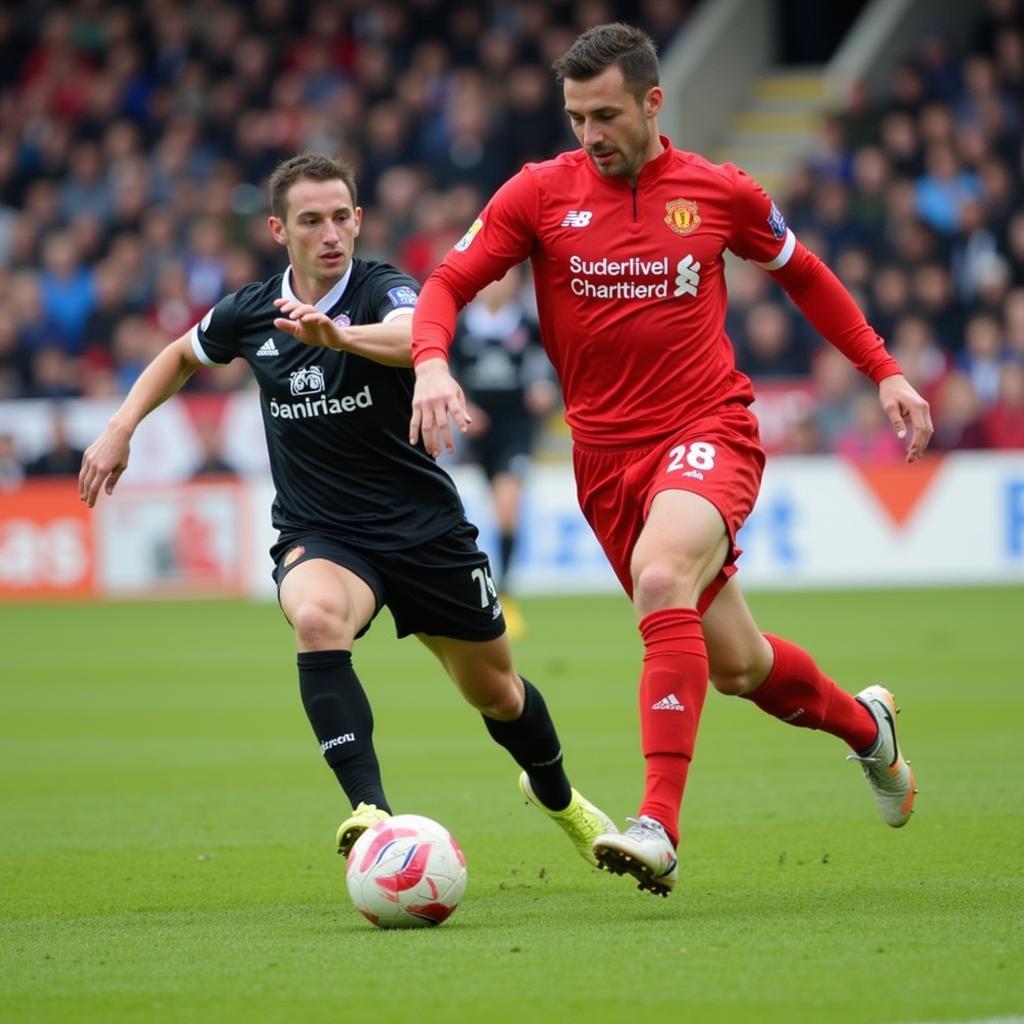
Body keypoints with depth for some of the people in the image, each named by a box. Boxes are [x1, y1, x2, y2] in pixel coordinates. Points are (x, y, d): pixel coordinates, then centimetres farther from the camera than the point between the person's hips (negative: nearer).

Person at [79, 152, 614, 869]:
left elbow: (416, 338, -42)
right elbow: (183, 355, 21)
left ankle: (555, 794, 48)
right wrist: (122, 427, 6)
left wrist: (340, 333, -63)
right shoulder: (249, 313, -3)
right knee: (317, 618, -36)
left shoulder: (384, 291, -16)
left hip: (424, 527, -1)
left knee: (498, 693, 15)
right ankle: (370, 809, -40)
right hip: (319, 537, 1)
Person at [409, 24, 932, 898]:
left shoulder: (720, 193, 0)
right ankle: (864, 725, 42)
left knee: (660, 579, -33)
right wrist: (432, 362, -23)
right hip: (607, 455, 3)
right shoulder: (541, 194, 0)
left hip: (709, 431, -3)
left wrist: (885, 372, 14)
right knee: (736, 666, 9)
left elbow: (802, 274, 17)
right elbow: (449, 284, -2)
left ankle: (660, 827, -36)